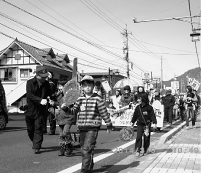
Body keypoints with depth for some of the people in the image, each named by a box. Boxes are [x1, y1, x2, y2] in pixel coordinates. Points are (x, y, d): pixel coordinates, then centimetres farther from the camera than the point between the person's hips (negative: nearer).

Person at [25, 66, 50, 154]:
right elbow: (29, 95, -19)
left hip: (40, 110, 0)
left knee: (38, 128, -7)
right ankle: (35, 142, 37)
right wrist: (40, 100, -31)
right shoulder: (30, 83, -6)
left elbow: (49, 95, 13)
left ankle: (37, 147, 0)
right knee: (30, 129, 12)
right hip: (30, 109, 0)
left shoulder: (46, 84, 2)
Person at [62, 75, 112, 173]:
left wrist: (109, 125, 3)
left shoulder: (97, 99, -4)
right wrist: (66, 108, -8)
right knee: (84, 150, 14)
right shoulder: (80, 99, 10)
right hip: (82, 128, 6)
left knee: (87, 149, -13)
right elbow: (74, 111, 10)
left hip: (93, 128, -5)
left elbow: (104, 113, -1)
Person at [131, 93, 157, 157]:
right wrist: (132, 122, 22)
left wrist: (154, 123, -16)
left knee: (146, 138, 6)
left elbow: (153, 115, -6)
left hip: (147, 124, -1)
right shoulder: (138, 107, 2)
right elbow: (135, 115, 14)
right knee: (139, 137, -11)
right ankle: (138, 151, -9)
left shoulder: (149, 107, -6)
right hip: (139, 124, 1)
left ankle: (146, 150, 24)